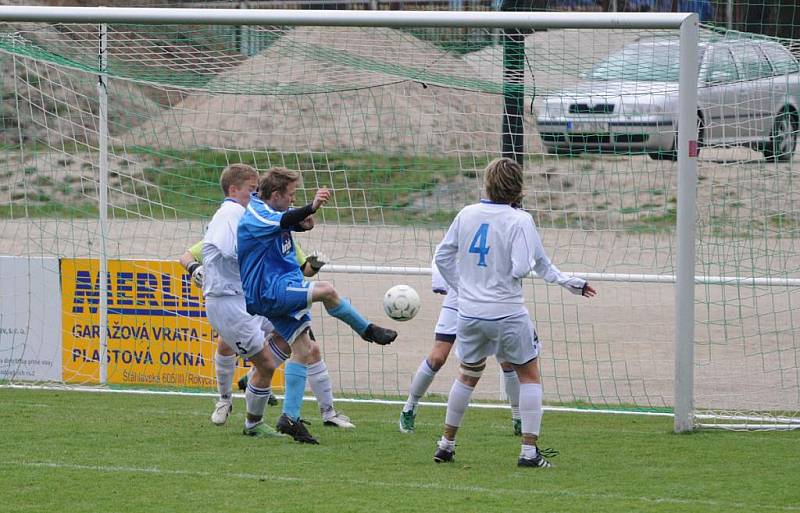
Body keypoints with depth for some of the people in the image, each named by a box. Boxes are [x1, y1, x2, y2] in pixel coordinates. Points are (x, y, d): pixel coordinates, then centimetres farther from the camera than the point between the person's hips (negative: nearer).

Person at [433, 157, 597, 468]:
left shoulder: (467, 215, 2)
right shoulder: (519, 220, -13)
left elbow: (442, 257, 10)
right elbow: (522, 268, -20)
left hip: (469, 312, 5)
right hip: (507, 313, -5)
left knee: (468, 375, 23)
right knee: (530, 376, 10)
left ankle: (446, 443, 28)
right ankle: (529, 450, 5)